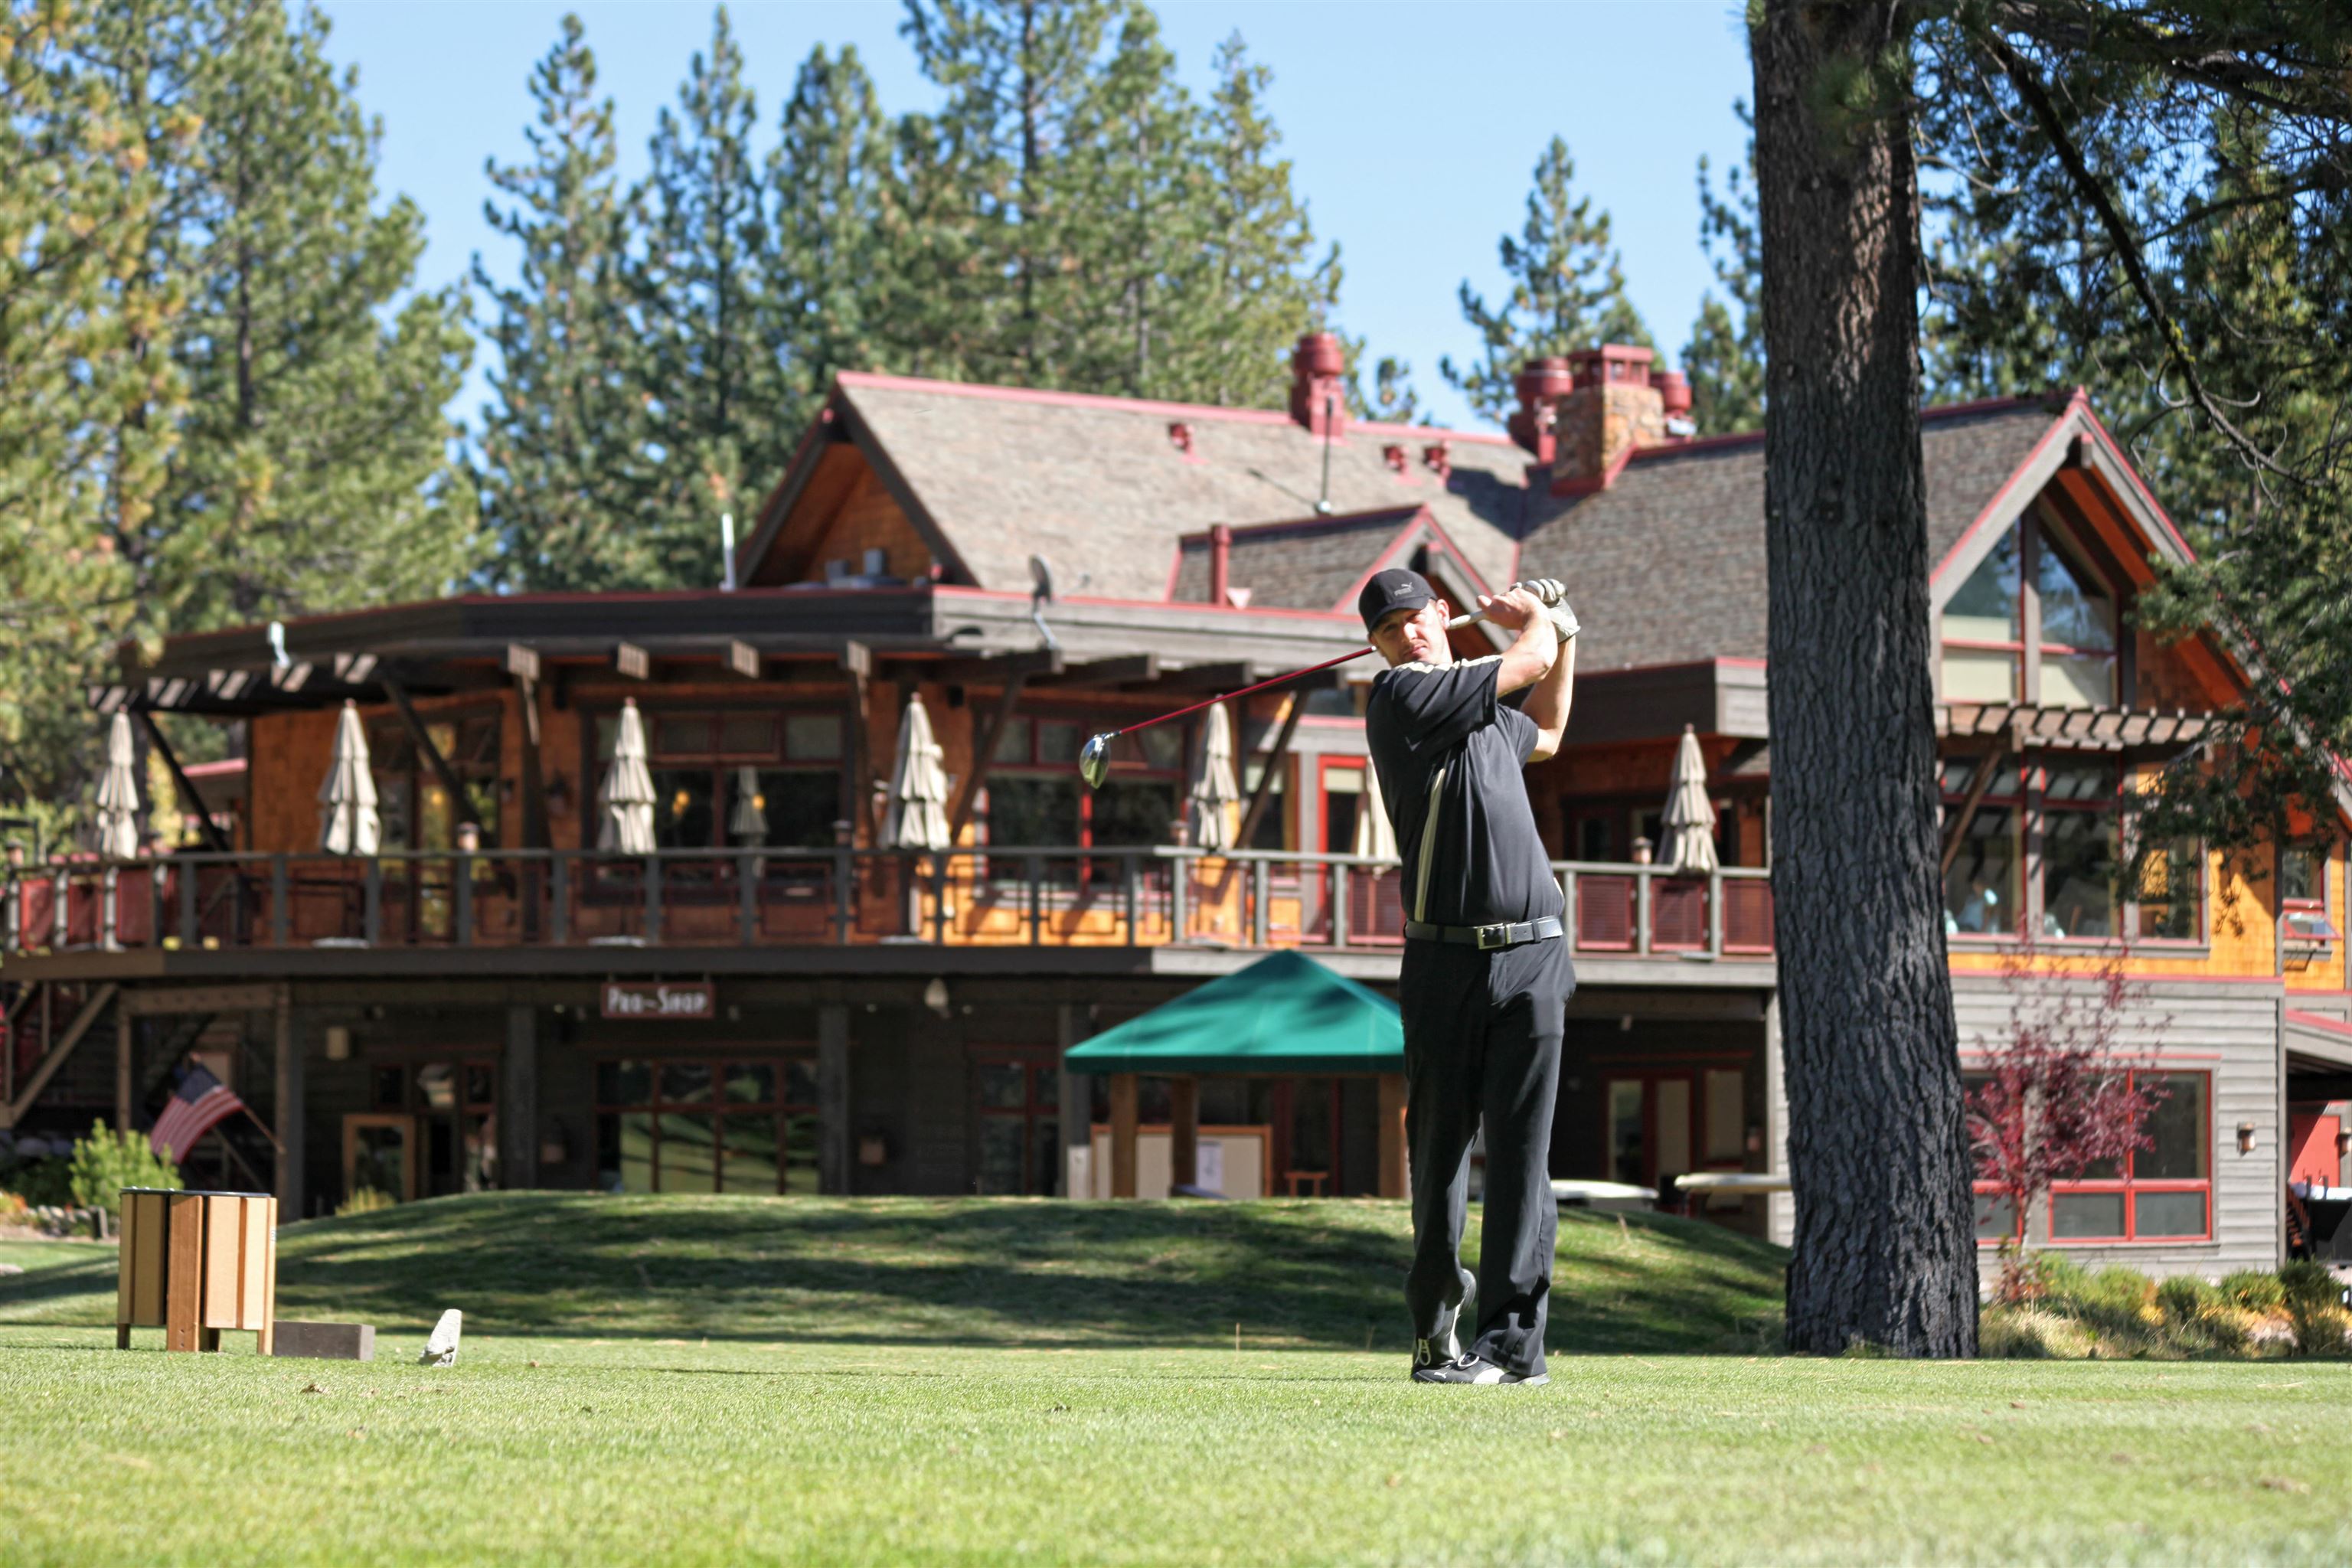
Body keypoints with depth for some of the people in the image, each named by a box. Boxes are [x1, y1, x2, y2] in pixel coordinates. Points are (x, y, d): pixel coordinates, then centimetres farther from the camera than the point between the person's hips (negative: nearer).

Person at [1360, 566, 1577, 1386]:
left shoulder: (1488, 713, 18)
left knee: (1519, 1152, -3)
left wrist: (1561, 632, 35)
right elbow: (1530, 660, 0)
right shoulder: (1399, 696, -3)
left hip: (1529, 956, 4)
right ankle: (1436, 1327, 16)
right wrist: (1536, 618, 21)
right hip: (1443, 958, -4)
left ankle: (1514, 1337, -4)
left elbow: (1545, 735, 42)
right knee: (1438, 1151, 2)